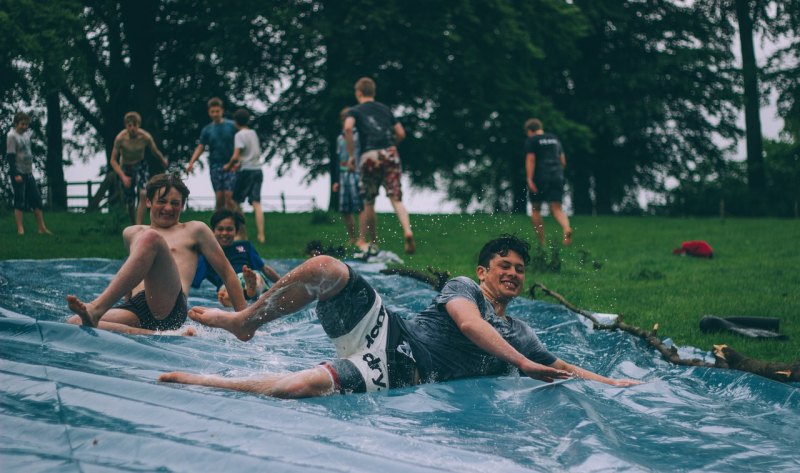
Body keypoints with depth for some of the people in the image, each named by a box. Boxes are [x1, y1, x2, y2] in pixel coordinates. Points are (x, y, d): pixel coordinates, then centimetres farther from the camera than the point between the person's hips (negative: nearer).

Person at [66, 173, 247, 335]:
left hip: (170, 307, -4)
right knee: (74, 322, -25)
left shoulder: (194, 231, 23)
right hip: (136, 309, 4)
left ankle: (97, 308, -43)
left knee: (151, 237, -29)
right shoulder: (132, 234, 32)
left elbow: (227, 273, 20)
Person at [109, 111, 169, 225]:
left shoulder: (146, 137, -23)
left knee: (143, 194, -24)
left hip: (140, 165, 0)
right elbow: (113, 160, -19)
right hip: (125, 168, 0)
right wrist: (123, 176, -31)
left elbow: (155, 152, -2)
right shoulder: (120, 138, -26)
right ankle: (134, 225, 31)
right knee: (130, 203, 6)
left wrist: (164, 161, 17)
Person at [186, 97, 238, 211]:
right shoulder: (207, 130, 9)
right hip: (215, 166, 2)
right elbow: (200, 148, 6)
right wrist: (191, 162, -8)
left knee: (229, 196, -11)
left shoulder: (231, 126, 2)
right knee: (219, 197, -2)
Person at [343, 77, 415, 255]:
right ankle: (407, 230, -31)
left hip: (369, 155, -2)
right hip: (390, 154, 2)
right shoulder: (385, 109, 21)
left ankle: (363, 240, 21)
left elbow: (348, 128, -12)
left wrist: (351, 154, -5)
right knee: (396, 198, -6)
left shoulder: (355, 111, 10)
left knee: (368, 202, 11)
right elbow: (401, 133, 18)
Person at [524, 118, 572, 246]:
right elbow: (563, 161, 18)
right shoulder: (555, 139, 18)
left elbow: (530, 160, -12)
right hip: (557, 177, 5)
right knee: (556, 209, -1)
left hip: (539, 178, -5)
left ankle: (541, 242, 8)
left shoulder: (531, 141, -1)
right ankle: (567, 228, -31)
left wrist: (530, 179, -17)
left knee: (535, 209, 10)